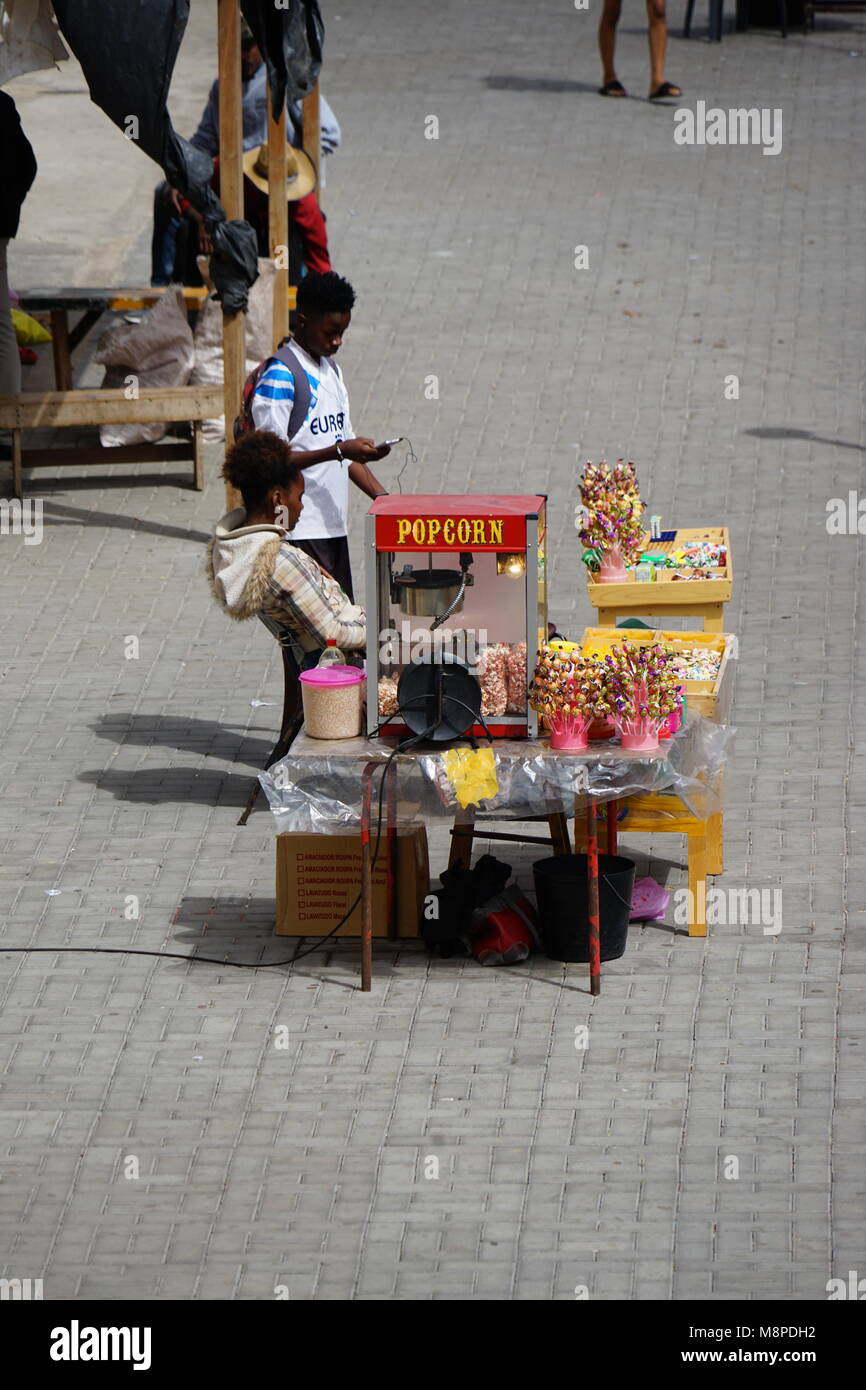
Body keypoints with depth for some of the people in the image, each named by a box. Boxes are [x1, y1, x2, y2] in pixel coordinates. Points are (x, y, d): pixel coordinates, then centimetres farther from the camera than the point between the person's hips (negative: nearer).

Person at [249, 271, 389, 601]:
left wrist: (381, 496, 9)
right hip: (300, 532, -9)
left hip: (333, 523, 9)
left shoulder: (330, 370, 16)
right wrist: (338, 451, -24)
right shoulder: (279, 378, -12)